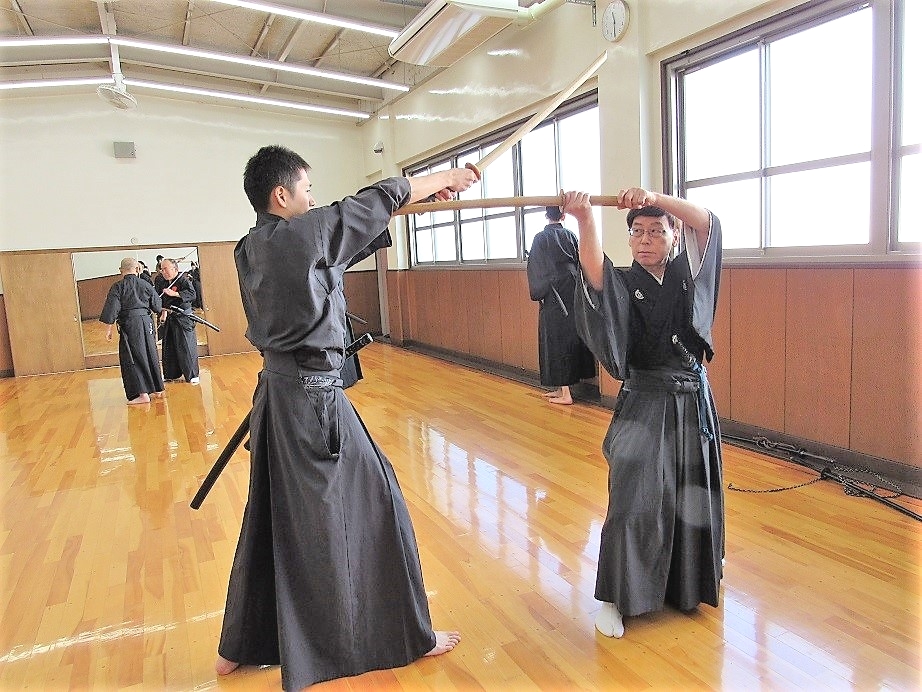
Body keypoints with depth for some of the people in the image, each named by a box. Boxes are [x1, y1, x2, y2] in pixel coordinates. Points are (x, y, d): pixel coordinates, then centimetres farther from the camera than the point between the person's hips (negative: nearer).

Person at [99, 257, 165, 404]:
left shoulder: (117, 287, -6)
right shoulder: (146, 285, 4)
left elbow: (112, 309, -9)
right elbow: (157, 307, 10)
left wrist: (109, 328, -3)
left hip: (129, 325, -4)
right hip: (146, 322, 4)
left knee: (132, 359, 0)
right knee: (150, 355, 15)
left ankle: (143, 394, -5)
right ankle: (158, 389, 23)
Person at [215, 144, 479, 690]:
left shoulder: (250, 248, 10)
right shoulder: (301, 232, -15)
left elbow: (360, 224, 15)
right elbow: (376, 200, -3)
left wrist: (421, 199, 19)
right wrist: (444, 178, 13)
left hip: (279, 392, 9)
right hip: (314, 397, -9)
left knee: (274, 515, 19)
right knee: (370, 503, 5)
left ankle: (241, 646, 35)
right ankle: (410, 636, 23)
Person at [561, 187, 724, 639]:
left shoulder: (687, 275, 3)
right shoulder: (623, 284, -6)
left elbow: (707, 223, -13)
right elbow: (594, 269, -29)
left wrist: (655, 198, -29)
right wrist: (584, 220, -48)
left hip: (692, 403, 4)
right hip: (643, 406, -3)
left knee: (692, 499, 15)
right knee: (633, 503, -10)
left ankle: (685, 586, 40)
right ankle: (614, 598, 7)